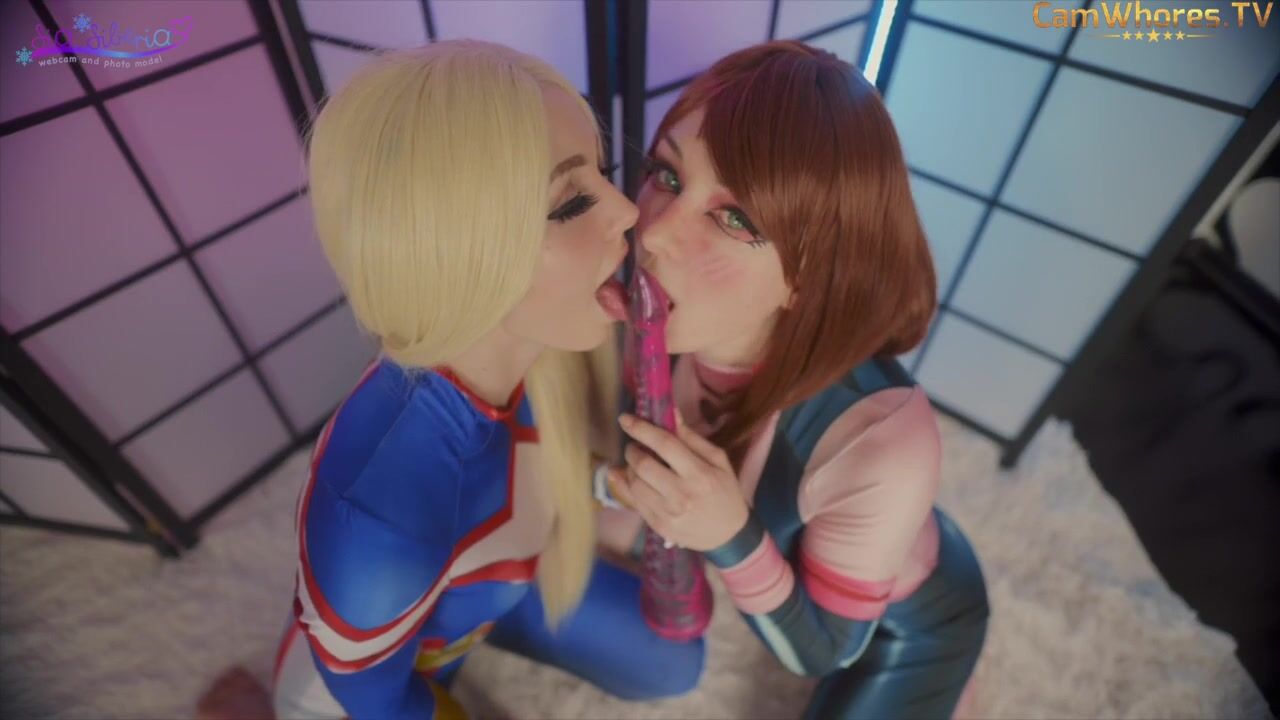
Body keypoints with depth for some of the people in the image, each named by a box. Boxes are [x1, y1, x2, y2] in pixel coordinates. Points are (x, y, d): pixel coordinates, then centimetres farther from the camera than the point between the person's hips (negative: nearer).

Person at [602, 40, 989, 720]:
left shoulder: (882, 438, -44)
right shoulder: (665, 322, -29)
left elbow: (822, 651, -25)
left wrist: (732, 538, -42)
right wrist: (636, 484, -29)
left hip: (910, 618, -3)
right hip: (791, 545, 4)